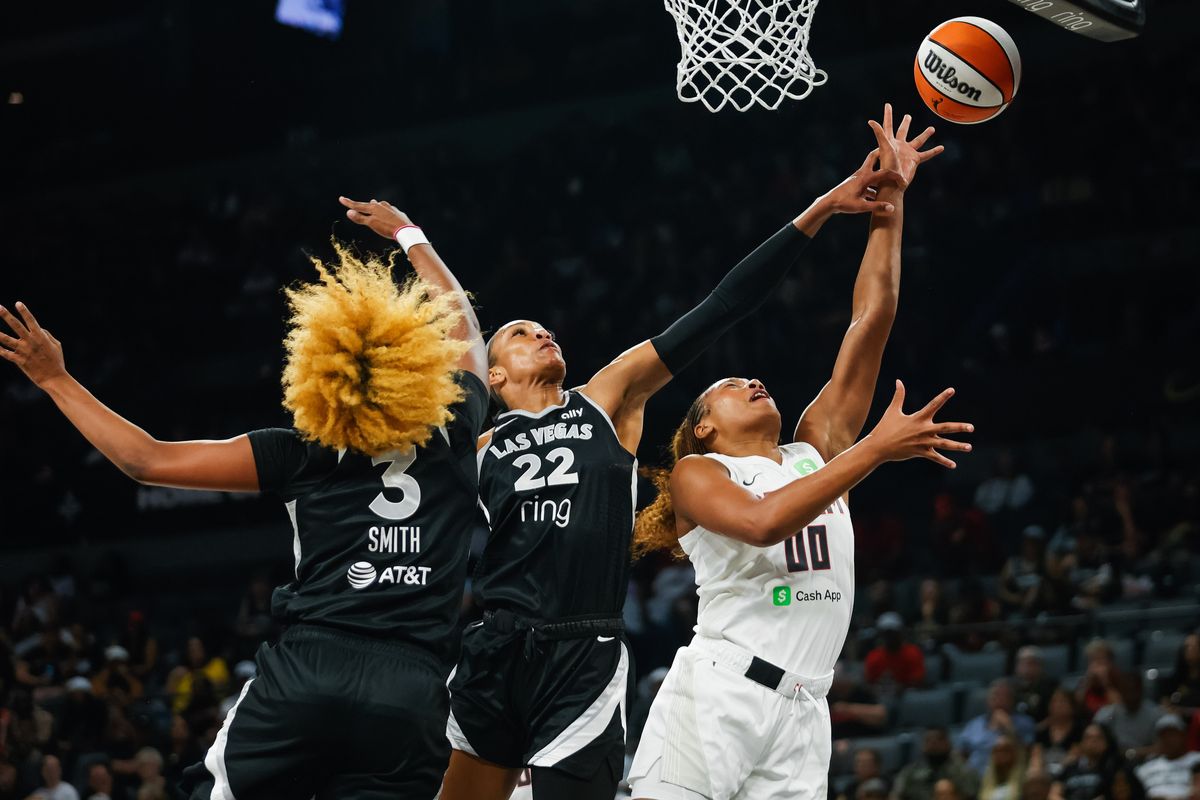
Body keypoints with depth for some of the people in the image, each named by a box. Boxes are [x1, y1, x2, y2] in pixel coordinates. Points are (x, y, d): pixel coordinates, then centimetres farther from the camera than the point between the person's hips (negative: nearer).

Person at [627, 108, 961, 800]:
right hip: (718, 691, -5)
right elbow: (762, 521, -17)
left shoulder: (816, 450, 20)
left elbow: (871, 320, 15)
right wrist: (877, 448, -16)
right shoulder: (695, 473, 7)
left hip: (803, 714, 5)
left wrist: (892, 197, 12)